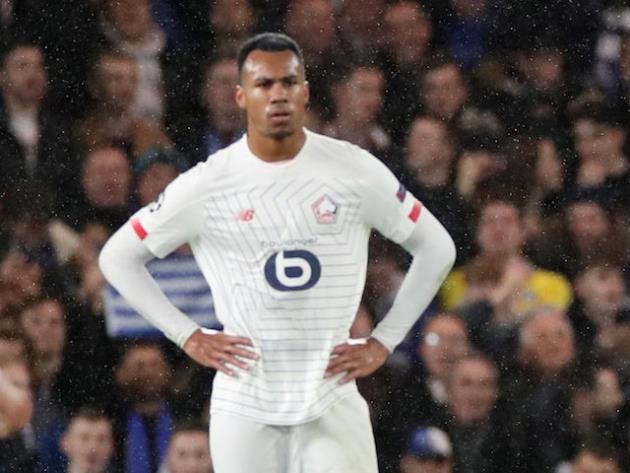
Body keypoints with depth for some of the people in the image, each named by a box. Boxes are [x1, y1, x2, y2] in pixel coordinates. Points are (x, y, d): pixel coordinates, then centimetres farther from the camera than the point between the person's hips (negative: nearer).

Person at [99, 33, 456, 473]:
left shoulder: (355, 170, -2)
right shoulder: (206, 185, -3)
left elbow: (437, 248, 9)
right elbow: (118, 257, 8)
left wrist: (382, 343, 3)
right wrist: (188, 336, 1)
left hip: (332, 399, 0)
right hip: (245, 406, 0)